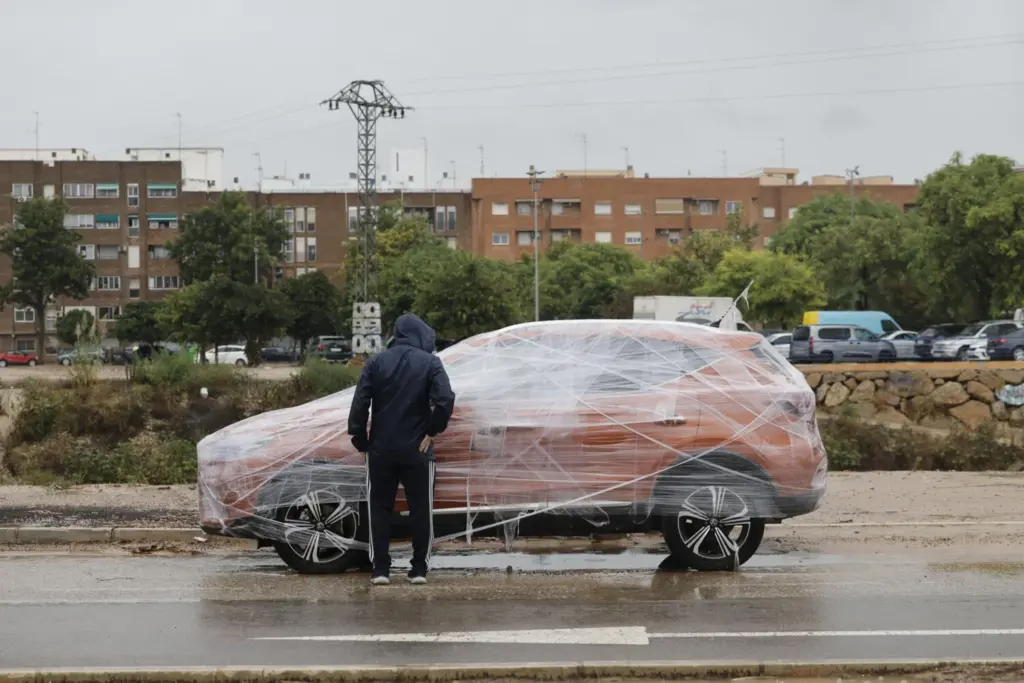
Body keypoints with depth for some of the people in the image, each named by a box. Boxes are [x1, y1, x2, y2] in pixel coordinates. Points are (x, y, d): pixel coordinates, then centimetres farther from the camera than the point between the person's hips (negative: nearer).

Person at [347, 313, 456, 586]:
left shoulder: (377, 363, 3)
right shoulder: (429, 363, -3)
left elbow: (359, 403, -4)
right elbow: (445, 400, -17)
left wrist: (360, 439, 5)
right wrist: (432, 431, -4)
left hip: (381, 450, 2)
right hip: (416, 450, -2)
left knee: (380, 508, 9)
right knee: (420, 509, 8)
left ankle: (380, 569, 4)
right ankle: (419, 569, 7)